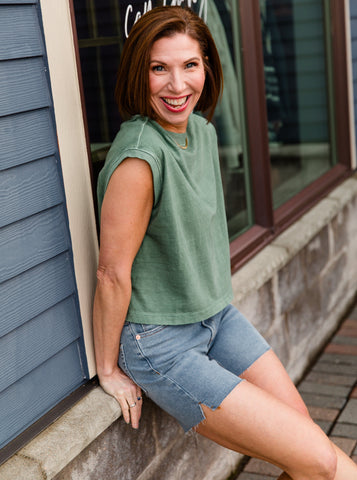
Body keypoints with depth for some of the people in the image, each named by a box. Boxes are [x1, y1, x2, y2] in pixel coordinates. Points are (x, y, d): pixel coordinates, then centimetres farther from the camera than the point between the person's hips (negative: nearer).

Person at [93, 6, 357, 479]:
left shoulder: (202, 130, 1)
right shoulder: (139, 157, -26)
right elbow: (112, 273, -21)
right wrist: (108, 370, -11)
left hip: (218, 316, 8)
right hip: (160, 343, -7)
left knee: (303, 427, 7)